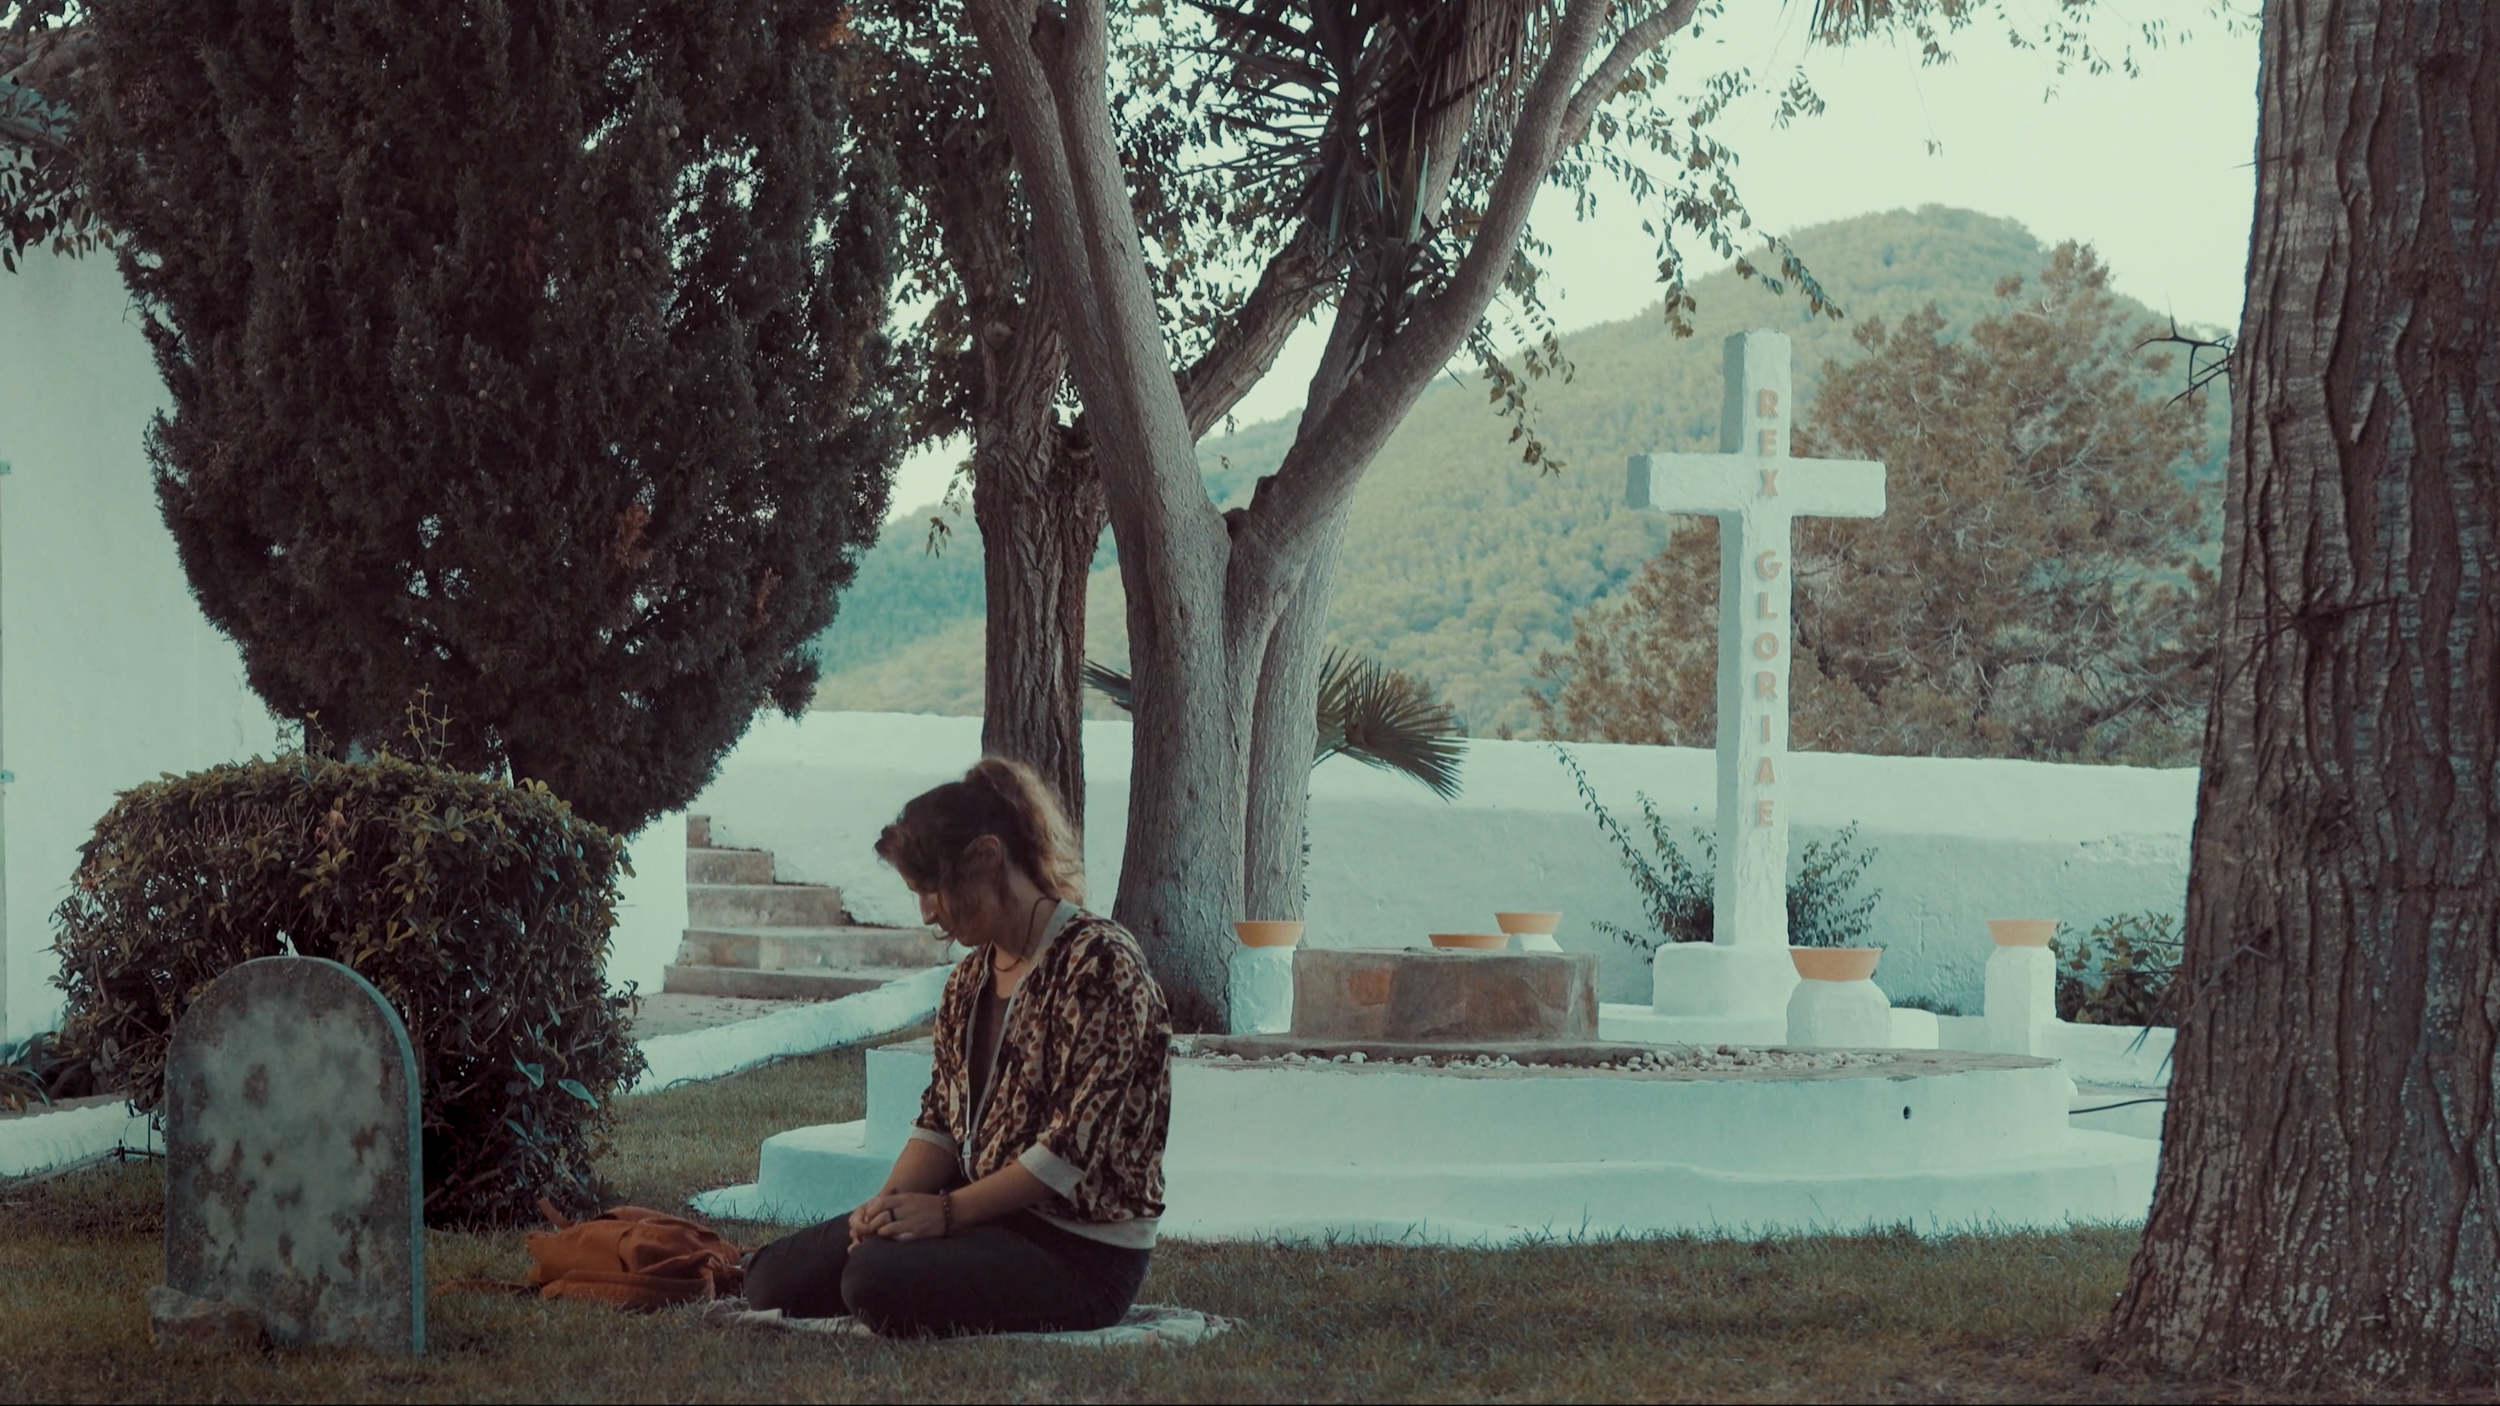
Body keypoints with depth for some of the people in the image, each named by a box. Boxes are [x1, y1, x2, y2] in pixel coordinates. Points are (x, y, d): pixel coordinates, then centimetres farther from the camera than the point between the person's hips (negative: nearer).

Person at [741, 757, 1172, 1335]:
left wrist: (948, 1210, -20)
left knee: (880, 1277, -31)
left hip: (1082, 1250, -8)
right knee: (777, 1276, -2)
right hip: (991, 1217, 8)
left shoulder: (1099, 962, -15)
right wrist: (893, 1200, -10)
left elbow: (1076, 1143, -20)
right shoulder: (972, 976, 14)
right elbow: (941, 1120, 11)